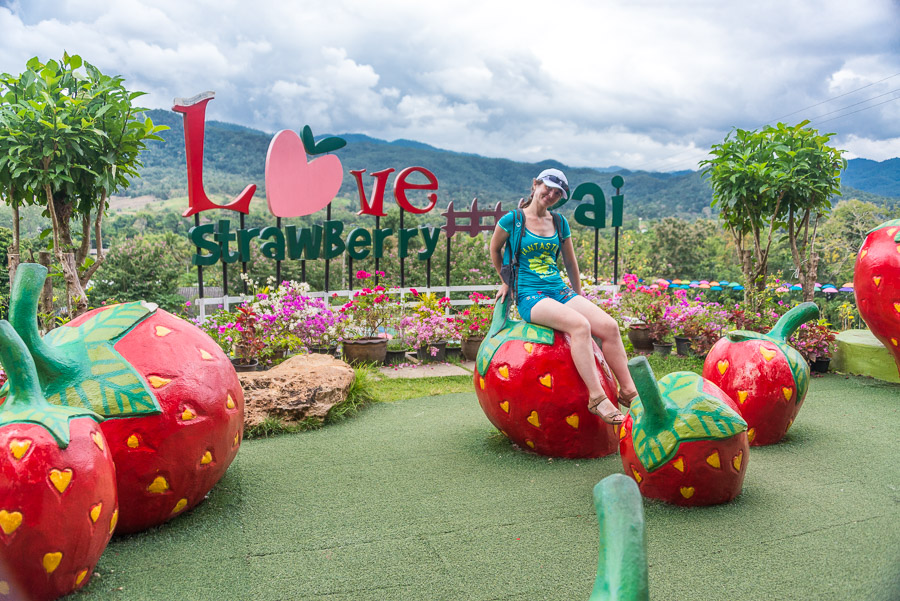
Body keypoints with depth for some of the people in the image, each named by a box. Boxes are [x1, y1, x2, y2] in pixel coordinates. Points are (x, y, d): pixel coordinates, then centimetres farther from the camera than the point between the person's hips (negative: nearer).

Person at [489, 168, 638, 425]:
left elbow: (570, 262, 22)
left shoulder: (559, 222, 13)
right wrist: (506, 280, 19)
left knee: (610, 326, -18)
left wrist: (580, 298, 22)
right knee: (579, 325, -33)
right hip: (530, 296, -5)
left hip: (560, 290, 6)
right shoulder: (512, 219, -2)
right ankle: (596, 398, -32)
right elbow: (494, 249, 14)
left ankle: (628, 391, -8)